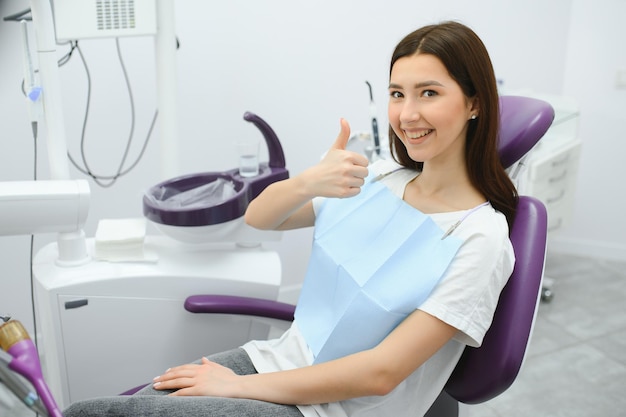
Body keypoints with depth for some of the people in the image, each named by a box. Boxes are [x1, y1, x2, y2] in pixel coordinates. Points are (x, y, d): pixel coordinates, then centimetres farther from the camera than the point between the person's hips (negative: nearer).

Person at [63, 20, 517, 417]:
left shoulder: (481, 237, -15)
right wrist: (308, 182, -23)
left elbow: (381, 373, -18)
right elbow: (259, 217, 0)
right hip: (279, 357, 5)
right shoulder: (376, 178, 2)